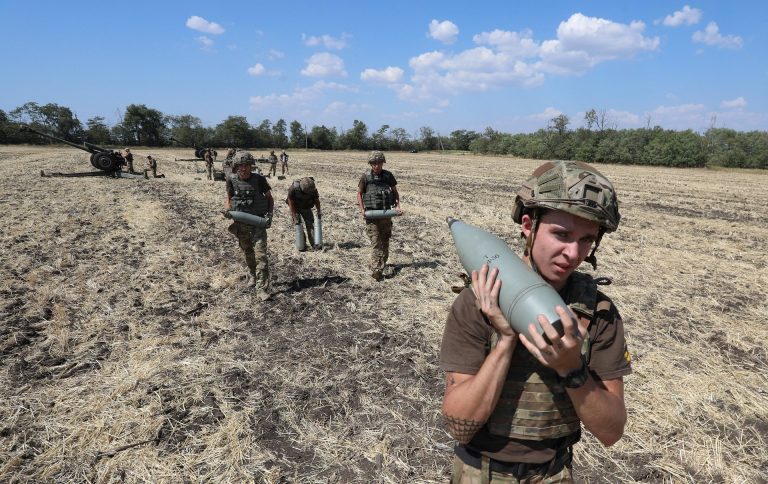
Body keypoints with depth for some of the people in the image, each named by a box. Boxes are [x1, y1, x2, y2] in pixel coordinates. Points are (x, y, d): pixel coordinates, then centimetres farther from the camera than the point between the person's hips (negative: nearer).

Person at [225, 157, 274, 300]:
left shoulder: (259, 179, -9)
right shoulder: (231, 180, -3)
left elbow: (269, 198, 2)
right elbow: (229, 199, 9)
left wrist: (269, 214, -12)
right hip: (240, 223, 3)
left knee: (260, 254, -11)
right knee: (247, 253, 18)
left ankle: (262, 289, -11)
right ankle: (252, 275, 45)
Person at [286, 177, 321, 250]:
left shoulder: (313, 189, -23)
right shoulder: (294, 188, -31)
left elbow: (316, 200, -4)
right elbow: (291, 203, -24)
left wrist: (319, 211, -3)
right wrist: (294, 216, -24)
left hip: (306, 208, 2)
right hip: (295, 208, -2)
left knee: (310, 224, -8)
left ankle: (314, 244, -11)